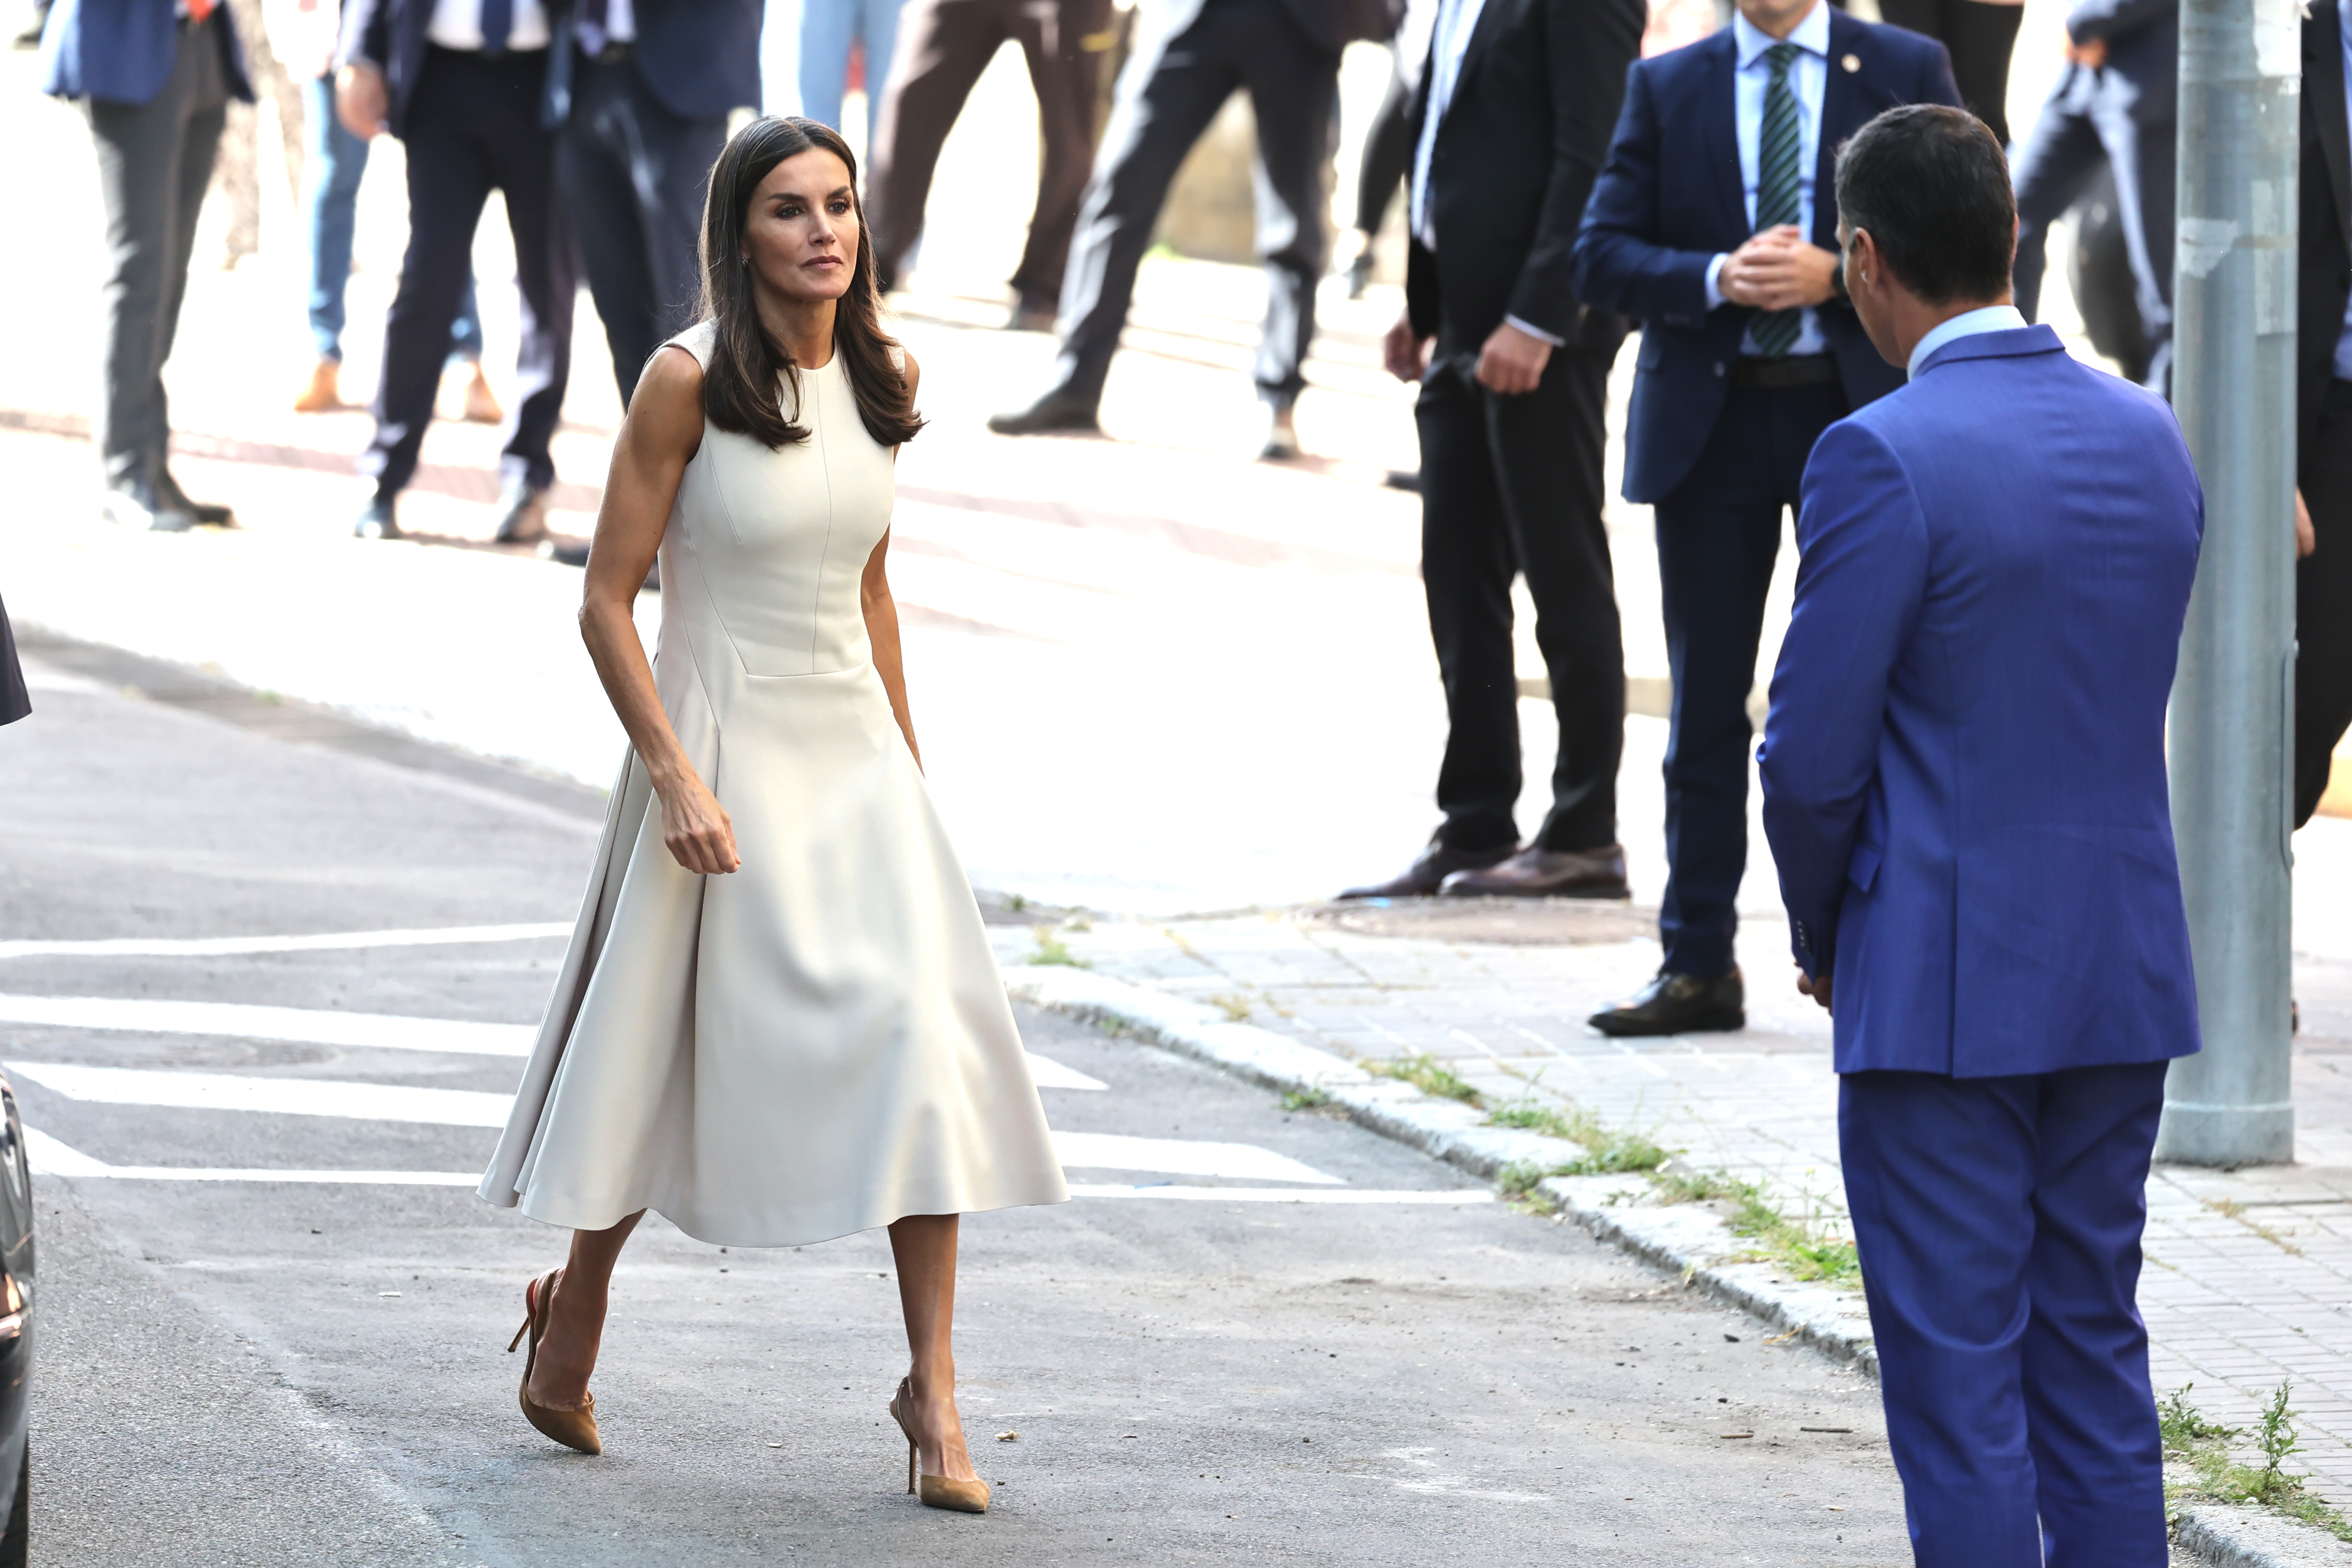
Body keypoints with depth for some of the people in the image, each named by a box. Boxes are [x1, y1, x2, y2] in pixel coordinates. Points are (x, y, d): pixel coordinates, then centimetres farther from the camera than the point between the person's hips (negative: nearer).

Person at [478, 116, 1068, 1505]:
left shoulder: (882, 380, 5)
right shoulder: (690, 382, -11)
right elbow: (607, 598, -10)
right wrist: (675, 775, -18)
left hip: (857, 751, 5)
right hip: (724, 750, -5)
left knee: (923, 1046, -9)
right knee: (674, 1052, 6)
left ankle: (934, 1388, -8)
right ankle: (575, 1312, 32)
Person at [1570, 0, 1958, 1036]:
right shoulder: (1665, 87, 8)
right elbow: (1602, 255, 2)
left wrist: (1836, 275, -17)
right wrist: (1717, 279, -16)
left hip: (1858, 411, -2)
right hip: (1711, 418, 2)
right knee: (1706, 701, 5)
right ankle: (1697, 968, 11)